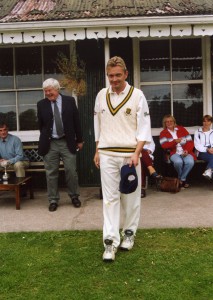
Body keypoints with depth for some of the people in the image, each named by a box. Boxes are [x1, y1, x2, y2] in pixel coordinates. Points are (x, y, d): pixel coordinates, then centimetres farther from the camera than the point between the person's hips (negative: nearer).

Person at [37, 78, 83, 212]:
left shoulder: (69, 101, 0)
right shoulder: (41, 104, 2)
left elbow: (76, 121, 3)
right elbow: (41, 125, 10)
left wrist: (79, 140, 5)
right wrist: (45, 139, 10)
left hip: (67, 142, 0)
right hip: (50, 144, 1)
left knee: (71, 171, 4)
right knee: (51, 173, 5)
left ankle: (74, 196, 22)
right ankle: (53, 200, 16)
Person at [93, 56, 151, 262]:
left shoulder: (137, 95, -3)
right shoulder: (101, 96, 7)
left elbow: (144, 127, -4)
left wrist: (136, 154, -13)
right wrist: (97, 151, 11)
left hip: (129, 154, -2)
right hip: (107, 154, 2)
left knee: (131, 197, 8)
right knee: (110, 198, 0)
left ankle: (129, 233, 26)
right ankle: (110, 241, 3)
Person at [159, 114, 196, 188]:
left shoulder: (182, 129, 14)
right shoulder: (163, 133, 10)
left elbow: (190, 141, 7)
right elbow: (164, 145, -6)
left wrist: (187, 150, -11)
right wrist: (174, 141, -21)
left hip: (185, 152, 1)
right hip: (174, 153, -1)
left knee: (190, 162, -32)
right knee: (178, 162, -36)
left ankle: (182, 179, -7)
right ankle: (183, 179, -5)